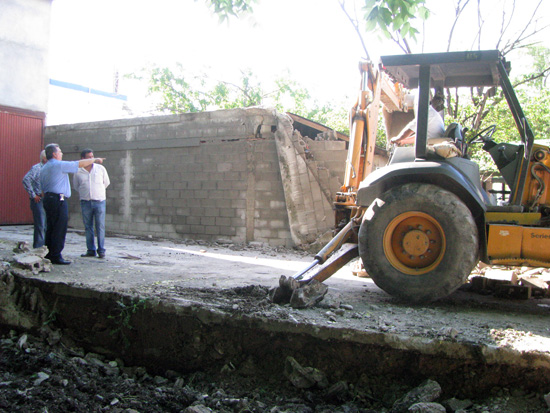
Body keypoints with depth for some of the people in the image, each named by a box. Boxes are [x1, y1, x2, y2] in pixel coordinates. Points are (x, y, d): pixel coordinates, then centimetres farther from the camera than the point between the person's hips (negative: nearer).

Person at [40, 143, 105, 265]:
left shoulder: (43, 169, 18)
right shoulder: (60, 165, -9)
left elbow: (43, 189, 19)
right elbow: (80, 164, -3)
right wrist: (95, 160, 9)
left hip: (48, 199, 9)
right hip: (58, 200, -9)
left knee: (50, 228, 13)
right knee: (59, 229, -6)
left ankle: (48, 255, 17)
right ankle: (56, 256, -5)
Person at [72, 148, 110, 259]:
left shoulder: (101, 169, 3)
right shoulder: (78, 172, 4)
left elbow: (106, 183, 17)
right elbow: (76, 186, 20)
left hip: (99, 201, -1)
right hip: (85, 202, 1)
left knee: (100, 227, -3)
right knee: (88, 227, 5)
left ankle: (101, 251, 3)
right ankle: (91, 250, 13)